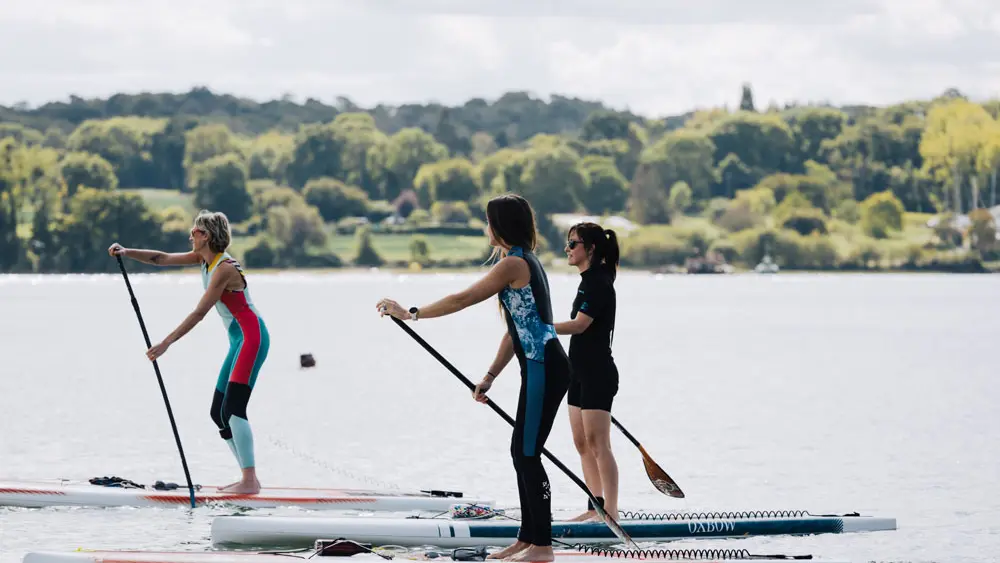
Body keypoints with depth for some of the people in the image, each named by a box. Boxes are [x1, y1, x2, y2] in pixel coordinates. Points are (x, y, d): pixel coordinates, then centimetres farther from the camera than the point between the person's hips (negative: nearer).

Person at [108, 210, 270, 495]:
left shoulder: (224, 268, -18)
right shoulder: (204, 259, 11)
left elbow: (199, 313, -22)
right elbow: (163, 259, 15)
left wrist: (166, 343, -23)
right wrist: (126, 252, 2)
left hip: (251, 337, -10)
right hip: (240, 340, 10)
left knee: (233, 408, -17)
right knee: (219, 413, 8)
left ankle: (250, 480, -19)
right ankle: (248, 478, 9)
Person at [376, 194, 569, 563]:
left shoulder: (513, 264, -13)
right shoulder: (525, 262, 18)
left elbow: (462, 300, -14)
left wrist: (411, 313, -6)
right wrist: (490, 376, 22)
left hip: (544, 369, -10)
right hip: (541, 368, 10)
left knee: (527, 454, -7)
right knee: (521, 452, 14)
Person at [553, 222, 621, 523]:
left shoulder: (598, 282, -14)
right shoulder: (589, 280, 16)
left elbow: (580, 324, -25)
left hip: (597, 372, -10)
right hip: (581, 372, 10)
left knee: (597, 443, -11)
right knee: (582, 443, 11)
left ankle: (610, 512, -11)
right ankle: (596, 508, 15)